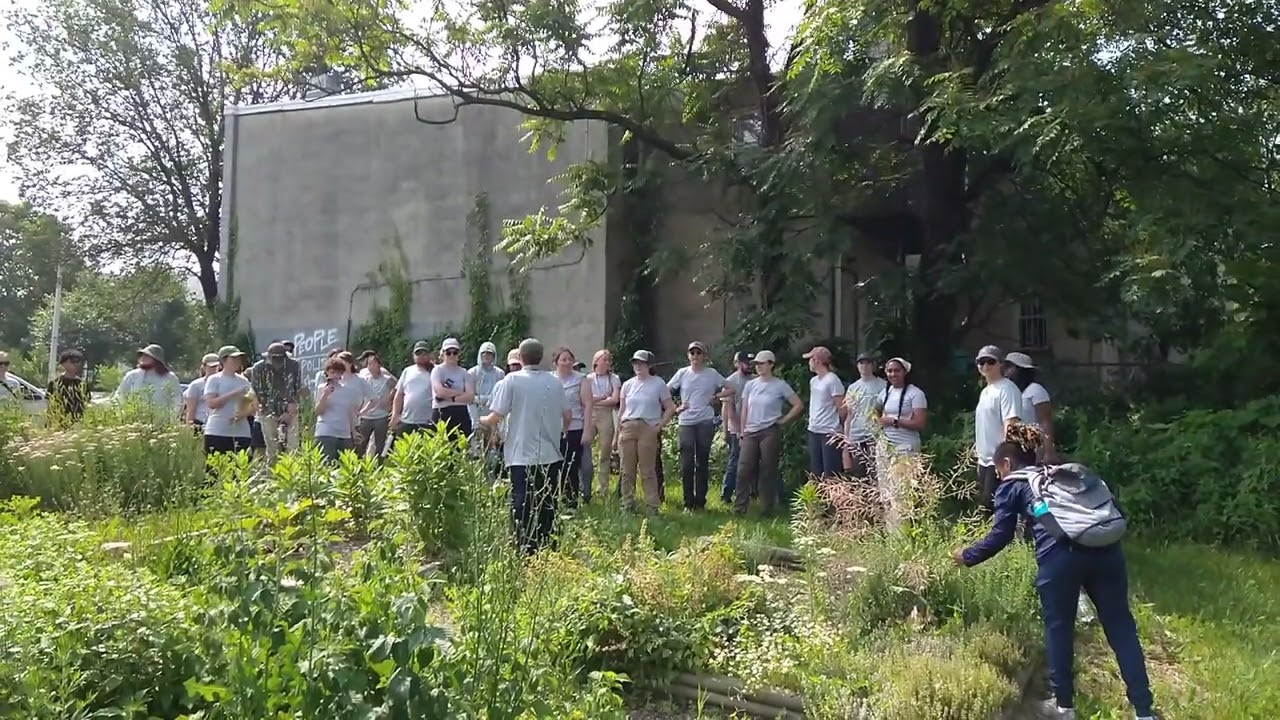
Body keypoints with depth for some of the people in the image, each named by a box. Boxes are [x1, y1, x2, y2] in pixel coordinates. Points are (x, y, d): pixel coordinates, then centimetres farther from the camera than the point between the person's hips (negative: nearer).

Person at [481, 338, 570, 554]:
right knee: (547, 507, 13)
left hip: (522, 457, -4)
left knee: (522, 508, 3)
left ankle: (526, 553, 2)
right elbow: (567, 417, 12)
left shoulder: (511, 380, -8)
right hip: (550, 456, 4)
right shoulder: (554, 382, 5)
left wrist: (482, 421, 12)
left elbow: (496, 418, -10)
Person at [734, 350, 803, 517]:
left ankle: (768, 509, 11)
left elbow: (799, 405, -2)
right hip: (751, 433, 4)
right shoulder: (750, 385, 9)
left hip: (770, 432, -3)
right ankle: (739, 508, -1)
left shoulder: (780, 385, -3)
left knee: (768, 471, 2)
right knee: (744, 470, -5)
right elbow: (744, 411, 13)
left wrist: (783, 420, -3)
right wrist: (743, 433, 8)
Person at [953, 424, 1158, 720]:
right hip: (1105, 547, 5)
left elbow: (1000, 537, 13)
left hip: (1060, 555, -4)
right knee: (1120, 627, 10)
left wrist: (967, 556, 28)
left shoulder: (1012, 485, 17)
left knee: (1058, 627, 13)